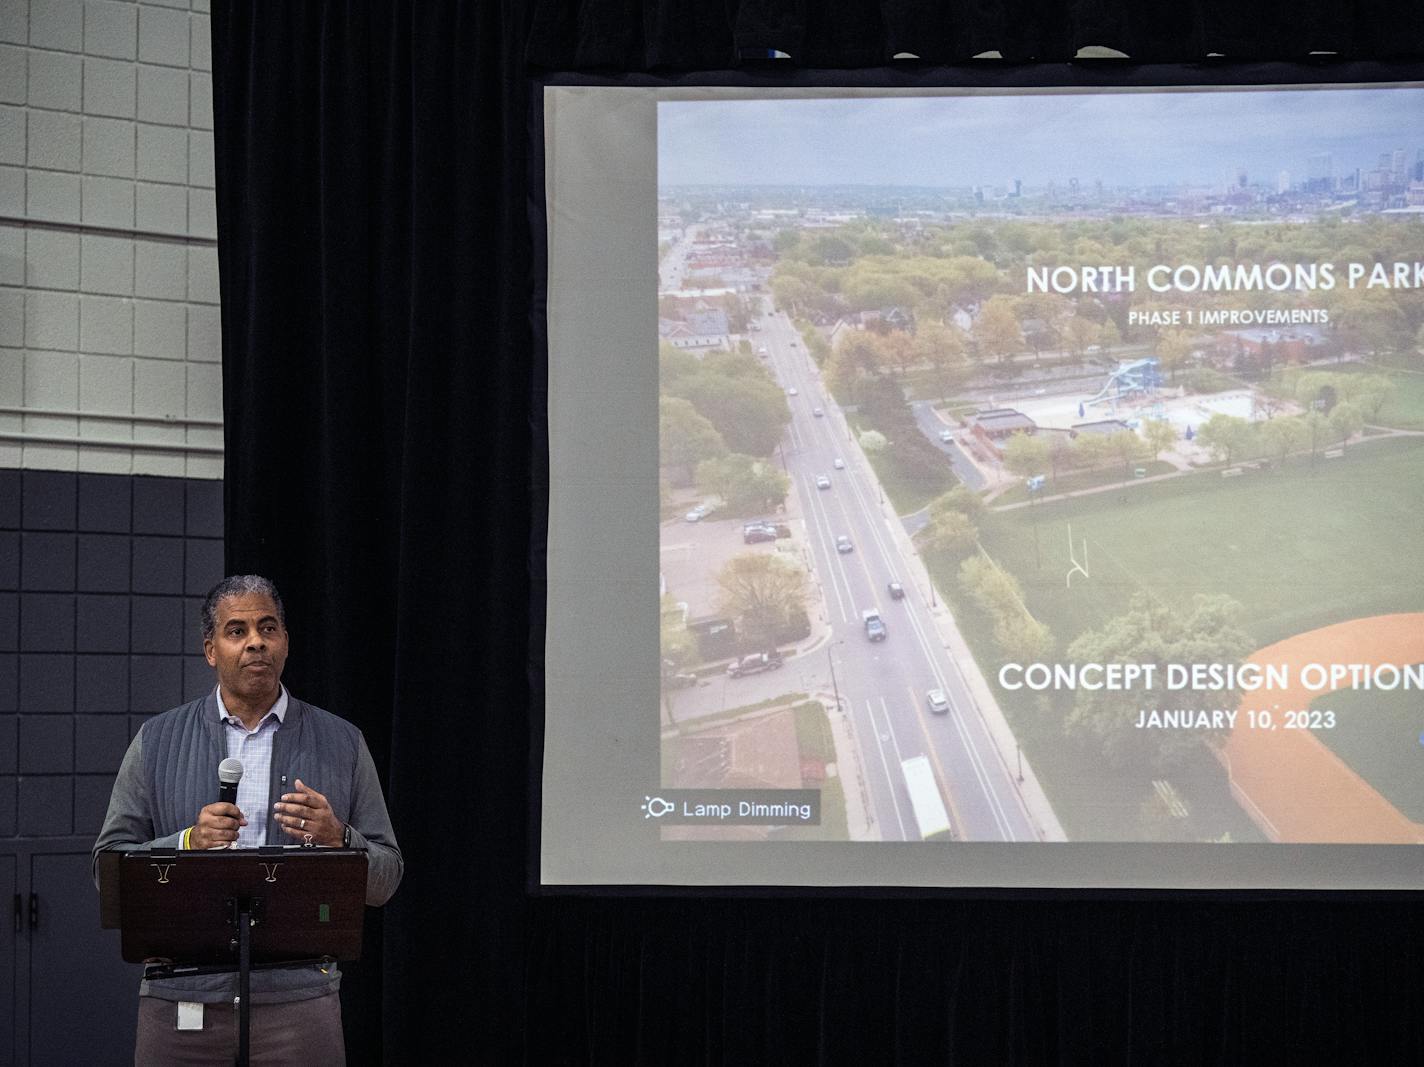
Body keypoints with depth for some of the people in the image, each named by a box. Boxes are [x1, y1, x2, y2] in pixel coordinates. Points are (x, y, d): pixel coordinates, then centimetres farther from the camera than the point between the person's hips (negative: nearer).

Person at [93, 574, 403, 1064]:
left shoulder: (341, 744, 9)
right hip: (181, 1002, 0)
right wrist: (188, 843, -12)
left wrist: (337, 837, -11)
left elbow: (385, 880, 8)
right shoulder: (157, 742, 9)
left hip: (298, 1001, 0)